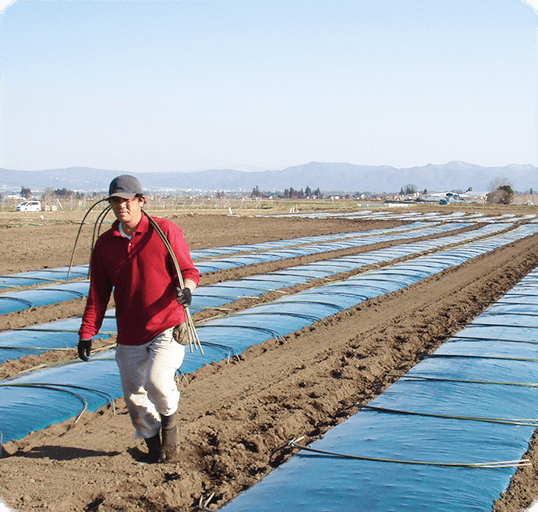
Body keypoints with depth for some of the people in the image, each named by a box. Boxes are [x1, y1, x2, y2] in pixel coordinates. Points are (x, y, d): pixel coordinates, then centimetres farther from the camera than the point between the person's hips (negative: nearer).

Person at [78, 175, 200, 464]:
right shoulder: (104, 244, 8)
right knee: (135, 400, 5)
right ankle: (154, 448, 29)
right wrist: (86, 333, 5)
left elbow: (188, 271, -1)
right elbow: (98, 293, 11)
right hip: (129, 337, 4)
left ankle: (169, 420, 9)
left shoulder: (164, 231, -3)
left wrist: (186, 288, -25)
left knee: (157, 382, -24)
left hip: (168, 329, -4)